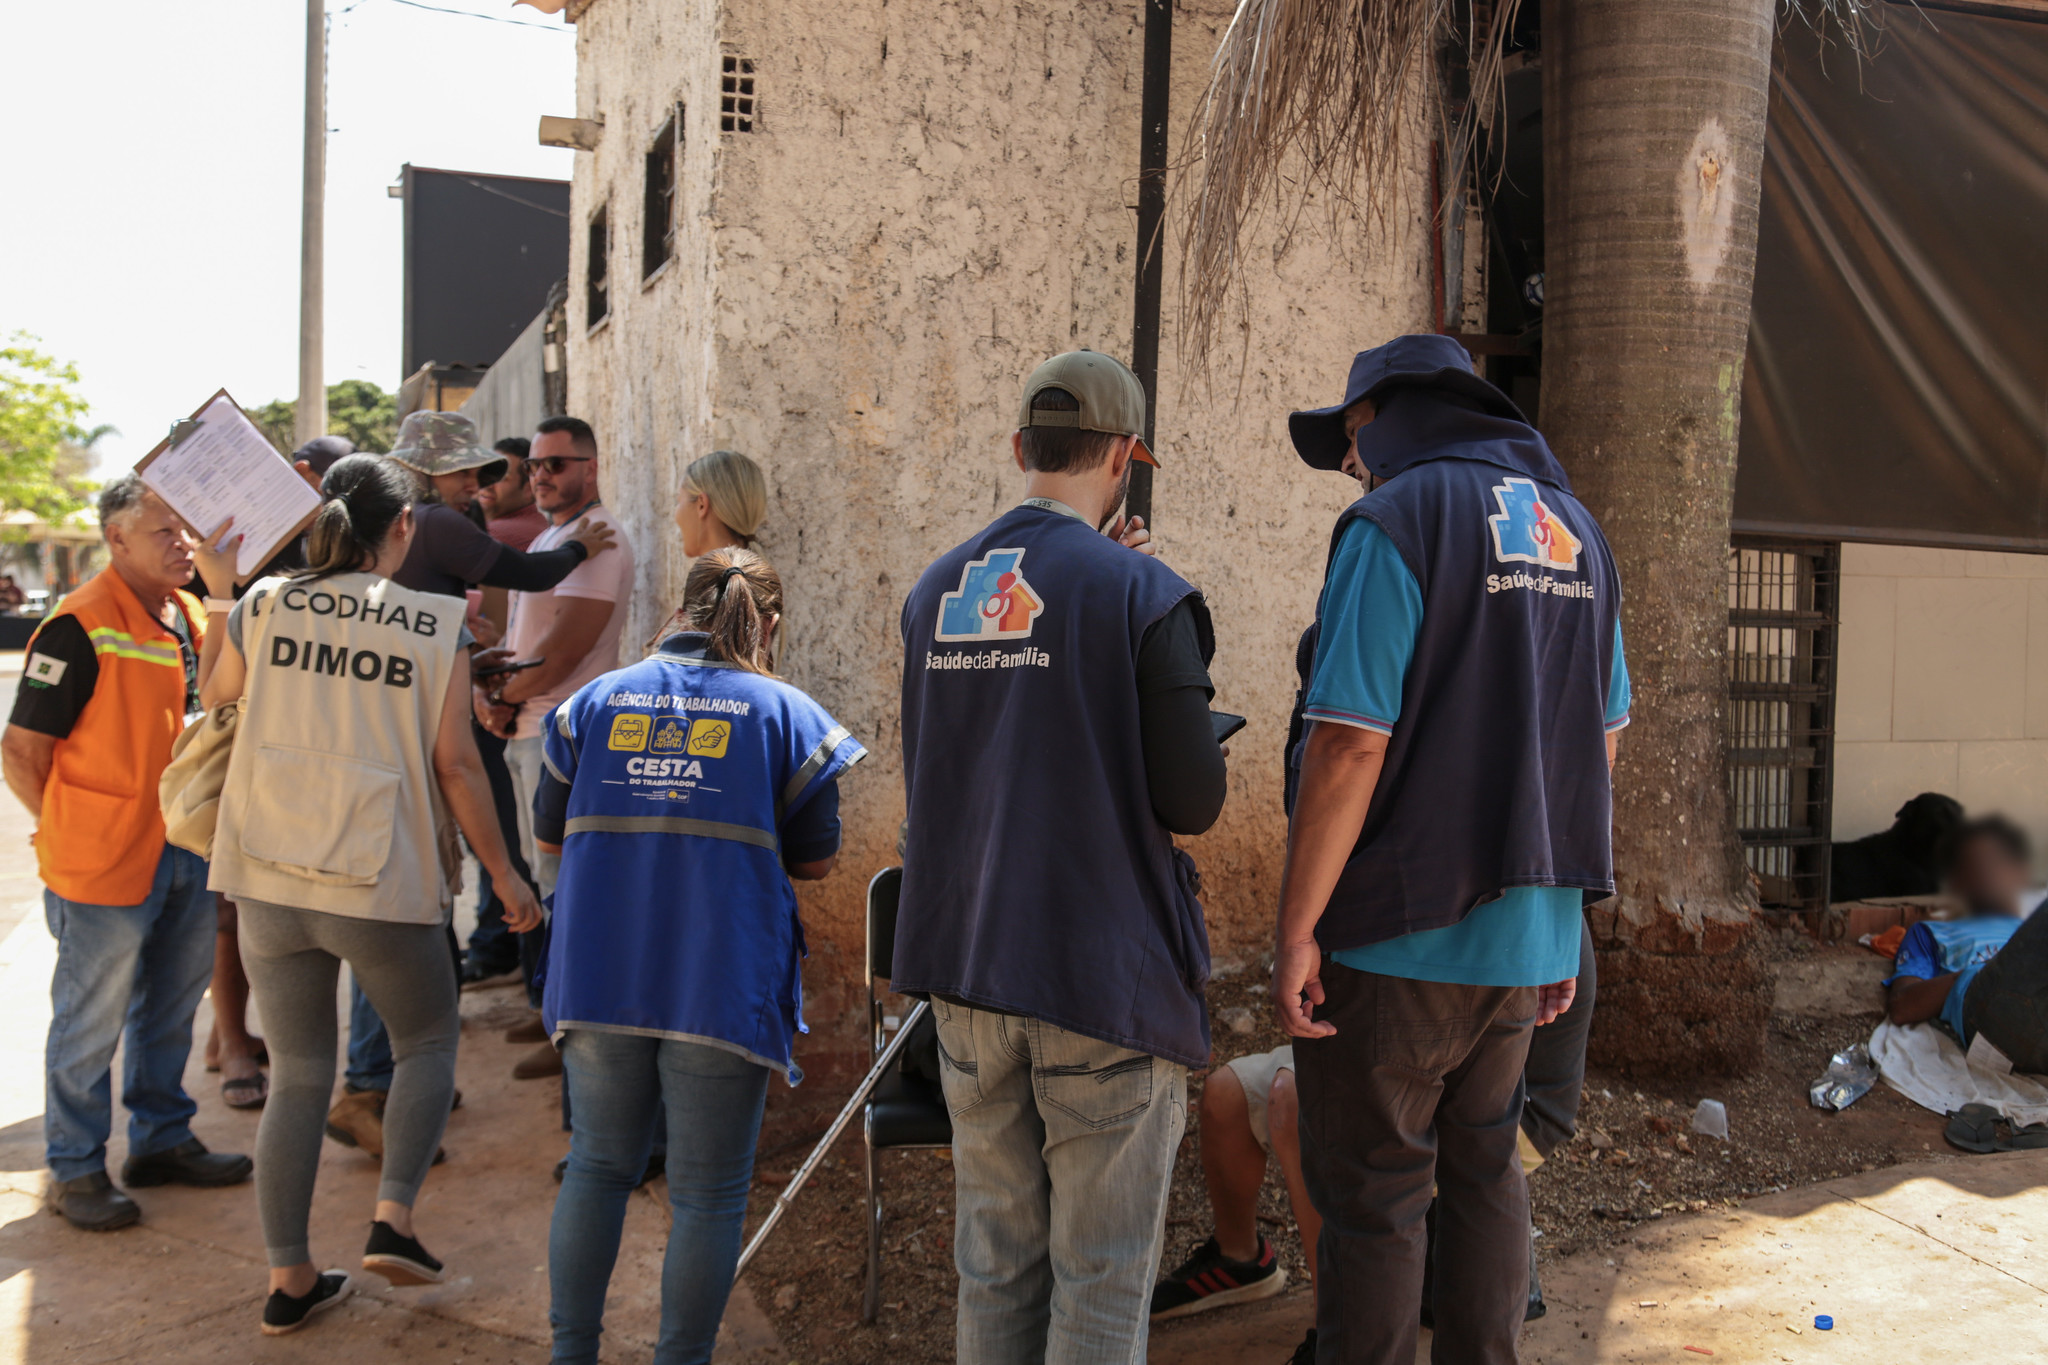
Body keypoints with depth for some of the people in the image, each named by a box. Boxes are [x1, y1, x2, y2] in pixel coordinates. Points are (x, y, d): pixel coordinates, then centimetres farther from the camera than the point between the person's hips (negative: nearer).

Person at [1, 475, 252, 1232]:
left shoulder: (191, 617, 8)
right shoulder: (80, 628, -16)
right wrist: (76, 832, -7)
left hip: (186, 853, 8)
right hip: (105, 861, -7)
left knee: (171, 1006, 18)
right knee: (91, 1022, 5)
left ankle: (161, 1139, 34)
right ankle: (75, 1169, 20)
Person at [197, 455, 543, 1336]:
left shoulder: (264, 605, 2)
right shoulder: (435, 625, -6)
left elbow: (215, 691, 22)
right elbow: (455, 766, -7)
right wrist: (503, 874, 2)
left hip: (268, 874, 3)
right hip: (380, 879, -3)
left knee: (297, 1073, 15)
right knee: (428, 1041, 20)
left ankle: (289, 1279, 19)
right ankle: (393, 1217, 6)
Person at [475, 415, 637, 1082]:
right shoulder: (546, 539, 19)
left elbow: (565, 650, -20)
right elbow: (520, 638, 19)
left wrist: (503, 695, -6)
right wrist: (488, 694, 0)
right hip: (528, 731, 10)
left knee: (563, 881, -6)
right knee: (543, 875, 16)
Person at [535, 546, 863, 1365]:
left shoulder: (595, 700, 7)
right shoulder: (786, 714, -1)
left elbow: (549, 835, 12)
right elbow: (815, 860, 2)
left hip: (600, 979, 3)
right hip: (723, 986, -3)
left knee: (597, 1166, 19)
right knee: (707, 1192, 9)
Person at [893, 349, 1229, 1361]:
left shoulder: (934, 592, 6)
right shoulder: (1144, 596, -12)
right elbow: (1193, 802, -13)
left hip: (963, 970, 6)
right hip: (1104, 974, -5)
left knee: (995, 1259, 17)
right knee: (1101, 1276, 7)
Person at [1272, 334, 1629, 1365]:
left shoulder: (1394, 523, -13)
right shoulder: (1572, 528, 12)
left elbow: (1350, 745, -20)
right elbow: (1601, 741, 15)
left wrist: (1296, 929, -15)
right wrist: (1562, 908, 20)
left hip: (1403, 933, -7)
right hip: (1526, 933, 8)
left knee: (1372, 1200, 5)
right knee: (1482, 1175, 20)